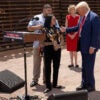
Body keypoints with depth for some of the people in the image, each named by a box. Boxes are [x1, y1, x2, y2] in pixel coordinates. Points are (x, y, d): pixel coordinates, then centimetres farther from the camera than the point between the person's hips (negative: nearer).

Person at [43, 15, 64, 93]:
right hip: (48, 49, -4)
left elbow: (62, 39, 11)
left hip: (57, 50, 4)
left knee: (56, 67, 9)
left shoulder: (57, 29, 8)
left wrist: (60, 45, -7)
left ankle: (55, 84, 23)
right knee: (47, 68, -1)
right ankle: (48, 86, 6)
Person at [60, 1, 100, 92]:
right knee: (84, 66, 16)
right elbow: (78, 28, 20)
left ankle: (91, 86, 15)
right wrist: (66, 29, 16)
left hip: (90, 46, -9)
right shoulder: (82, 17, 9)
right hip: (83, 46, 9)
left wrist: (92, 46, -21)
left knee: (89, 67, 0)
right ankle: (84, 84, 28)